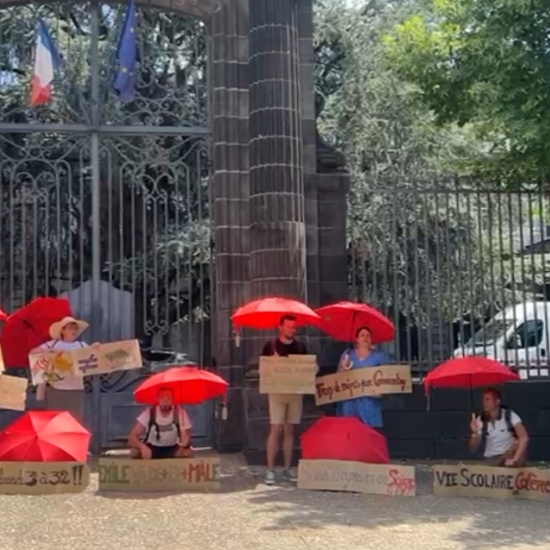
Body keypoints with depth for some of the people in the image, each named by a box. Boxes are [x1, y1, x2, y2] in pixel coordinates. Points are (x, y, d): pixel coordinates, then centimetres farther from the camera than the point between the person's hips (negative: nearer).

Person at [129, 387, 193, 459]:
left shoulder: (180, 413, -18)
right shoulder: (148, 413, -19)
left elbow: (186, 437, -20)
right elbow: (132, 437, -23)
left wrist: (183, 446, -46)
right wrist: (142, 447, -46)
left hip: (172, 449, 0)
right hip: (151, 448, 0)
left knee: (187, 453, -31)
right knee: (135, 451, -31)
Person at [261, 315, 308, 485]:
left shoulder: (300, 347, 10)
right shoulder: (270, 346, 0)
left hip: (296, 392, 4)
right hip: (277, 392, -4)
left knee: (289, 431, 8)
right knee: (276, 430, -9)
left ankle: (287, 469, 13)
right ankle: (270, 470, -6)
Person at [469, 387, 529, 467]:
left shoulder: (509, 415, -12)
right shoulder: (481, 420, -4)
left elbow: (524, 438, -27)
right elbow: (473, 449, -3)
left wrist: (514, 459, -37)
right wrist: (475, 433, -22)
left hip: (509, 455, -2)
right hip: (491, 459, 2)